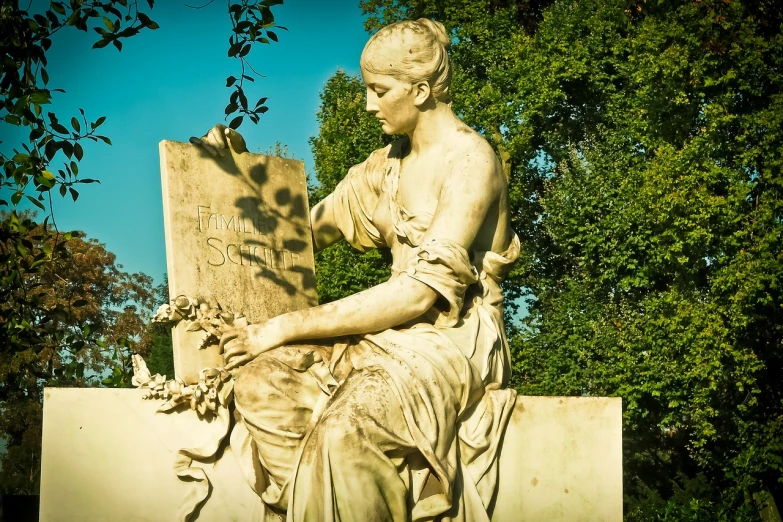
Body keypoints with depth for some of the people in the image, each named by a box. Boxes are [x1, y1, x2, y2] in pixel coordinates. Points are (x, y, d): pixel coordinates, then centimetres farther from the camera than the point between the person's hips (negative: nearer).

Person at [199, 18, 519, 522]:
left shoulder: (470, 160, -11)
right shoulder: (388, 164, 14)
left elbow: (423, 290, -19)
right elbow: (310, 224, 28)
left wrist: (287, 327, -19)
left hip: (456, 340, -7)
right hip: (396, 331, 7)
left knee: (345, 428, -36)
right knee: (261, 381, -21)